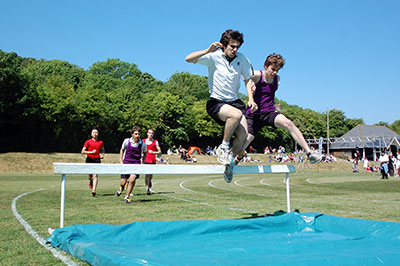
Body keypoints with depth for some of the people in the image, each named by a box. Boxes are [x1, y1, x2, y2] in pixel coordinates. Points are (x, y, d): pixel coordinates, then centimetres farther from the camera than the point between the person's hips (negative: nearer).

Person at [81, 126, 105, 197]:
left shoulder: (100, 142, 8)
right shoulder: (88, 141, 2)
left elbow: (102, 150, 25)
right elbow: (82, 151, 0)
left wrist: (102, 155, 5)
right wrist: (91, 152, -12)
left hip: (97, 160, 0)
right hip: (89, 159, 0)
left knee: (95, 175, -10)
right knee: (90, 174, 1)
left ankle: (94, 191, -12)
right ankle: (90, 181, 38)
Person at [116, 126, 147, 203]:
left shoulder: (143, 144, -6)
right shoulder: (127, 141, -7)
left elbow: (144, 153, 14)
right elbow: (122, 150, 11)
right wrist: (121, 161, 6)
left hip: (136, 164, 0)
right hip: (126, 163, 1)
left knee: (132, 180, -20)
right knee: (123, 182, 0)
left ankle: (127, 197, -1)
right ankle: (121, 188, 40)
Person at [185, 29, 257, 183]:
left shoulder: (242, 59, 4)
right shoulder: (214, 56, -7)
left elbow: (248, 80, 13)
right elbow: (189, 59, -16)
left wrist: (251, 99, -2)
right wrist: (208, 51, -28)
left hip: (234, 101, 4)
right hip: (216, 102, -4)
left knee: (243, 134, -14)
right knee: (236, 114, -34)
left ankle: (229, 161, 10)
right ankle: (223, 147, -11)